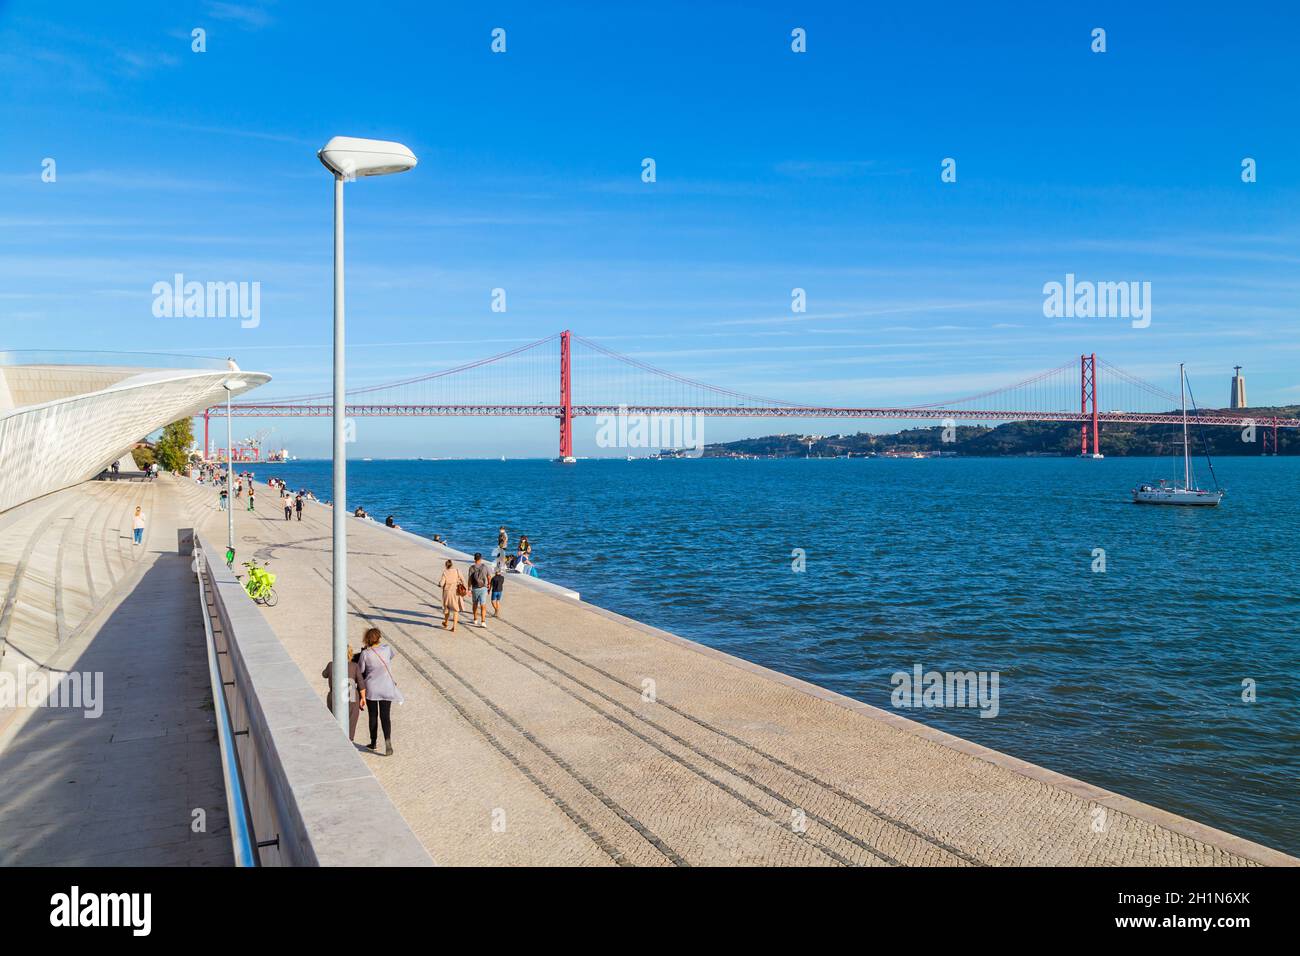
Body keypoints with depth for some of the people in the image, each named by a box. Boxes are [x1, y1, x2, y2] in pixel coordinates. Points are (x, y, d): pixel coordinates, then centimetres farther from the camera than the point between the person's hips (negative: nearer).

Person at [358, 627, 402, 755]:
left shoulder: (365, 654, -12)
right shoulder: (386, 649, -7)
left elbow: (361, 672, -5)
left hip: (371, 689, 0)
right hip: (386, 688, 0)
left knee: (373, 716, 15)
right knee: (385, 716, 3)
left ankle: (374, 742, 27)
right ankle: (388, 741, -16)